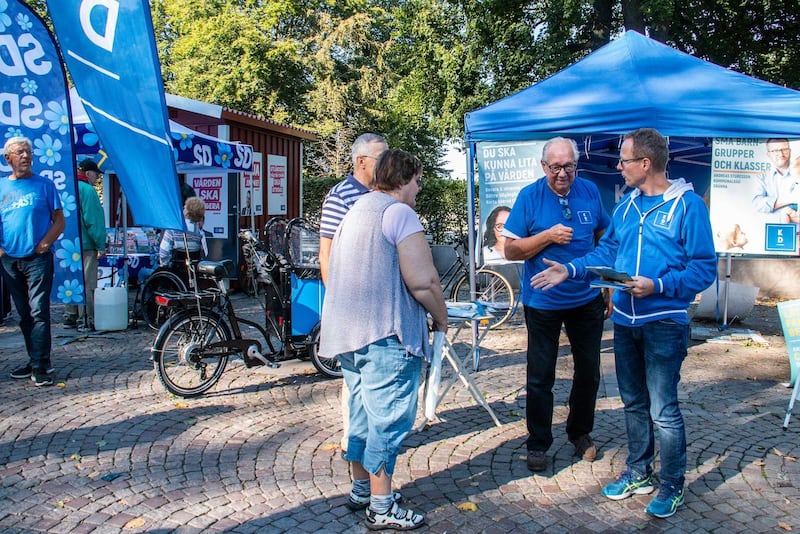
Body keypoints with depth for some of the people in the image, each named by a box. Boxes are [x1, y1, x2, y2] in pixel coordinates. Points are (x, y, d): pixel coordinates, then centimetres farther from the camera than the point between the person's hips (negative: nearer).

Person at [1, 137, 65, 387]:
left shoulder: (44, 185, 2)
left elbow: (59, 220, 2)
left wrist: (46, 242, -12)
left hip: (38, 258, -4)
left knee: (39, 312, -8)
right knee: (24, 315, 10)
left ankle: (40, 366, -6)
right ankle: (36, 360, 20)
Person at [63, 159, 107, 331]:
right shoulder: (87, 190, -12)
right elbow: (92, 220, -16)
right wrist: (100, 245, -14)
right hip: (86, 245, -8)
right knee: (86, 284, -4)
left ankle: (70, 318, 20)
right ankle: (86, 321, -2)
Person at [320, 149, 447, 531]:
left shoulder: (356, 211, 16)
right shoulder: (399, 212, -12)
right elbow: (423, 281, -19)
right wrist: (442, 319, -3)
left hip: (348, 331, 9)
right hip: (385, 335, -9)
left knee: (363, 412, 19)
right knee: (388, 419, 1)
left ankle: (361, 489, 32)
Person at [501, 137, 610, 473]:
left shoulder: (590, 192, 1)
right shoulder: (529, 196, -9)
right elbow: (511, 250, -10)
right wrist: (548, 236, -22)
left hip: (587, 300, 4)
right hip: (543, 303, -3)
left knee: (589, 372, 15)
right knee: (540, 378, 4)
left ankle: (580, 434, 36)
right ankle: (538, 444, 21)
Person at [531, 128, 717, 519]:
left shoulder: (688, 205, -11)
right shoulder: (626, 206, 8)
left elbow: (704, 268, -14)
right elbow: (606, 251, 13)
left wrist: (657, 286, -25)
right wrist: (570, 270, 1)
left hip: (664, 322, -6)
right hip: (624, 319, 7)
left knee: (663, 410, 2)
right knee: (633, 402, 18)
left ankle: (672, 486, 21)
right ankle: (638, 472, 34)